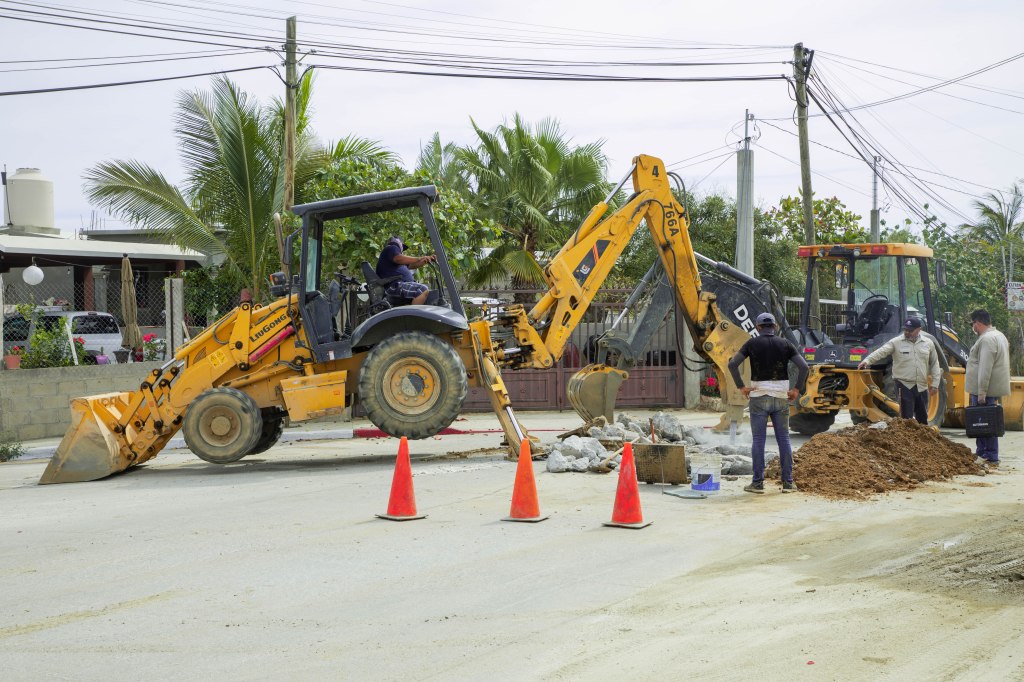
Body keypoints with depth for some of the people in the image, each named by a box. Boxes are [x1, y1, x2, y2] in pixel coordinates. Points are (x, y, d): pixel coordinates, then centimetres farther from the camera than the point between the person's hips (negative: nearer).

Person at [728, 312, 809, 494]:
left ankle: (758, 482, 1)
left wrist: (741, 386, -3)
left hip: (759, 397, -1)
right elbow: (804, 366, -5)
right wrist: (797, 389, 1)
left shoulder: (752, 344, 0)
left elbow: (732, 364, -10)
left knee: (759, 440, 2)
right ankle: (788, 482, 6)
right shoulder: (785, 344, 4)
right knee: (783, 439, 7)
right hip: (781, 397, 2)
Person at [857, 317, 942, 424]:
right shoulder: (896, 342, -3)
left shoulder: (928, 343, 7)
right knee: (907, 418, -4)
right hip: (904, 386, -3)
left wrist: (935, 384, 8)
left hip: (922, 387, 3)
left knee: (923, 418, 11)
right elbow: (880, 352, -17)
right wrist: (867, 361, -34)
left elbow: (935, 365, 13)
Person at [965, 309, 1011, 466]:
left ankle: (990, 458, -6)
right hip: (994, 389, 10)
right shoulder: (998, 336, 17)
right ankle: (982, 452, 24)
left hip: (985, 390, -10)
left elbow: (985, 369, -24)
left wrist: (981, 392, -24)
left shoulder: (986, 339, -18)